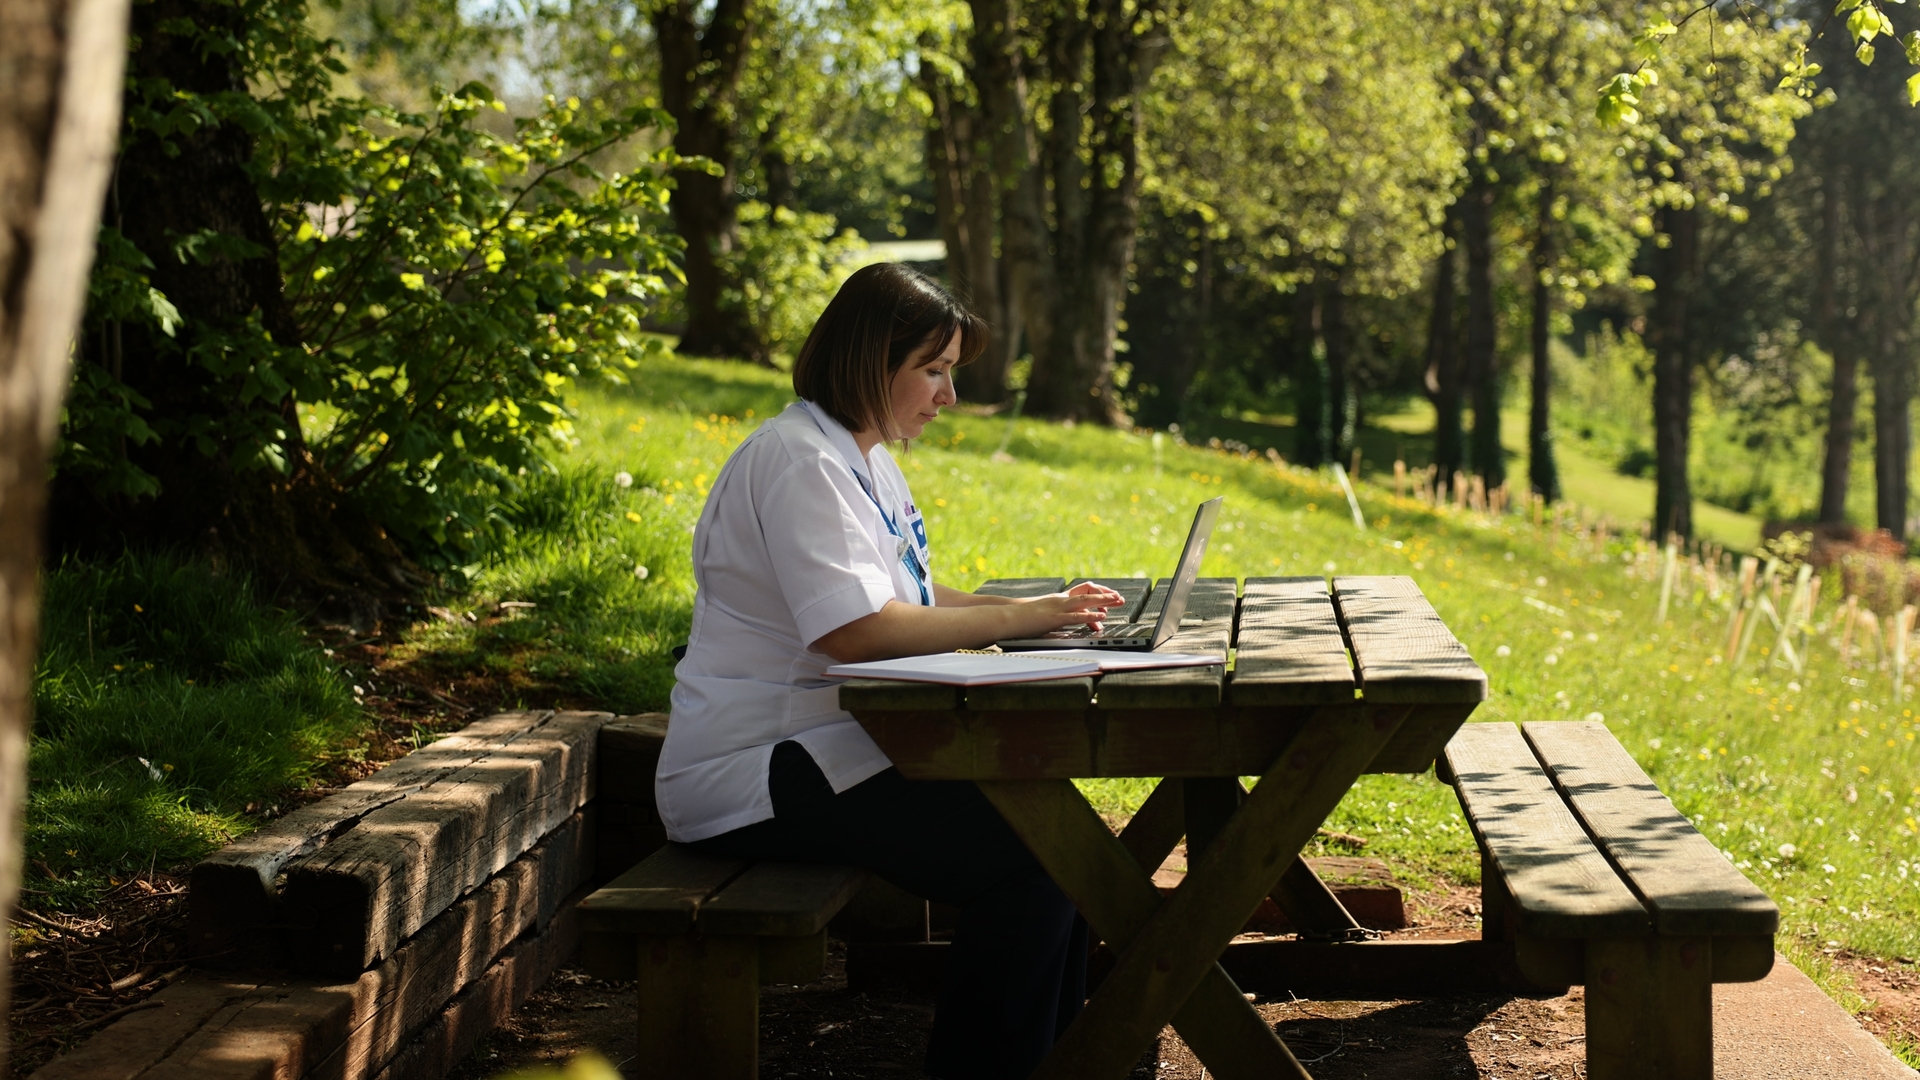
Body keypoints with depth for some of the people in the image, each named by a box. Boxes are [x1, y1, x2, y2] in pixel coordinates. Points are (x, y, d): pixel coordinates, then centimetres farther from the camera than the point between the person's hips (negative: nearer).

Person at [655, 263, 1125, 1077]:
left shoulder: (864, 460, 17)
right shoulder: (800, 462, -16)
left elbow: (911, 599, 18)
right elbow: (855, 631, -26)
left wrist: (1041, 608, 3)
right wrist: (1013, 619, -20)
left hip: (831, 748, 10)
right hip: (754, 777, -10)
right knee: (1030, 858, -21)